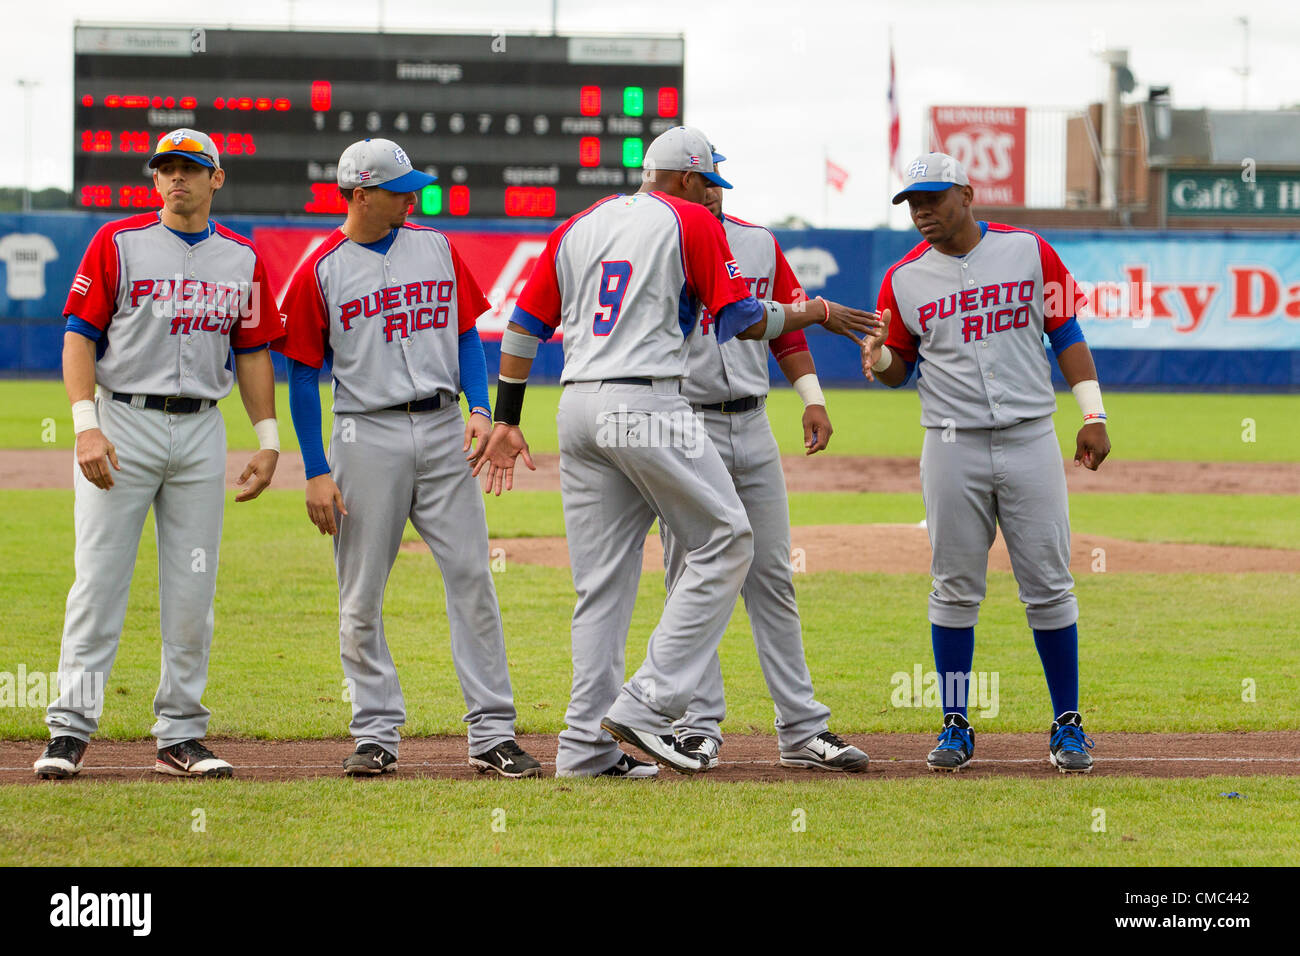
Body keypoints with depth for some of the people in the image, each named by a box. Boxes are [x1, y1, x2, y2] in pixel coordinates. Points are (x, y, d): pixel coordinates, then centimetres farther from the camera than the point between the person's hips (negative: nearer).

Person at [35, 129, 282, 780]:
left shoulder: (242, 258, 10)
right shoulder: (118, 243, 0)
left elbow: (252, 351, 14)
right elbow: (79, 336, -5)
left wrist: (267, 439, 6)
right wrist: (87, 426, -16)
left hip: (202, 429, 3)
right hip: (122, 421, -3)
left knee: (193, 590, 3)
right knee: (99, 579, -7)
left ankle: (180, 736, 9)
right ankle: (70, 731, -6)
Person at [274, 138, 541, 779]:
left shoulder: (436, 249, 10)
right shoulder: (321, 270, -2)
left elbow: (467, 334, 14)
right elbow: (302, 375, 0)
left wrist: (480, 409, -3)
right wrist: (316, 473, -6)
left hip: (443, 431, 3)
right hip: (368, 435, -3)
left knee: (471, 577, -3)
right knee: (362, 596, 0)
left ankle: (492, 736, -1)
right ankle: (376, 736, 10)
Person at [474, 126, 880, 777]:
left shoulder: (577, 228, 19)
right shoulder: (690, 222, 2)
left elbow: (525, 327, 16)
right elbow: (741, 321, -3)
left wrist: (507, 421, 19)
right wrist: (814, 313, 13)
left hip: (578, 407, 7)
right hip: (648, 405, -7)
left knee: (602, 577, 9)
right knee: (724, 540, 0)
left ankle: (587, 744, 5)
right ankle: (648, 704, -10)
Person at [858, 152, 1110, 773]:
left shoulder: (1029, 252, 3)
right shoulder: (904, 279, 4)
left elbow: (1066, 334, 6)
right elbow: (899, 366, 12)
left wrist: (1093, 415, -1)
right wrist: (879, 362, -13)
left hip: (1030, 441, -1)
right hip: (953, 448, 1)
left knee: (1048, 588, 0)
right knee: (956, 589, 2)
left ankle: (1067, 725, 8)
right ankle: (956, 726, 11)